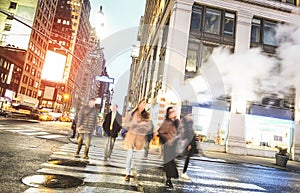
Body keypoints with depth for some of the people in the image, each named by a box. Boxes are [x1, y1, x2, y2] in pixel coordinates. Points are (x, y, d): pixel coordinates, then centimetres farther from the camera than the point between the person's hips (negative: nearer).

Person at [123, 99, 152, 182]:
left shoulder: (146, 115, 5)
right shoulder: (131, 113, -1)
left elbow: (148, 127, 3)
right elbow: (125, 124, -6)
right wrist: (138, 123, -13)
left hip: (141, 137, 2)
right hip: (131, 136, -1)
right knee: (130, 155, 0)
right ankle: (128, 174, 11)